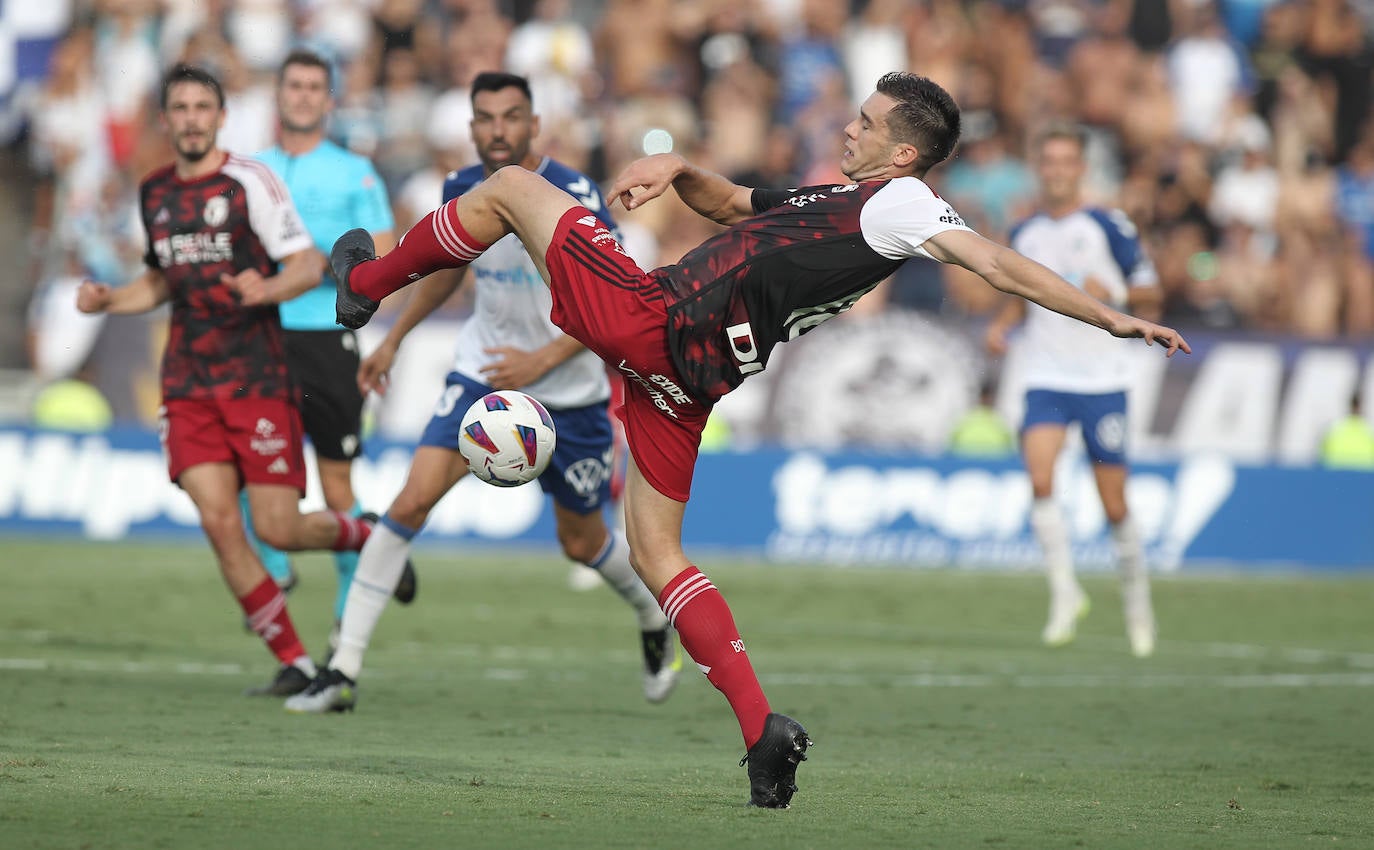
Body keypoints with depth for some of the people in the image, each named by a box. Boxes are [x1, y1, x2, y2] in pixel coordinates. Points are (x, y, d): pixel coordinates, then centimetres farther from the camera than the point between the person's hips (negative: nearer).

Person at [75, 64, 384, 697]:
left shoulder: (248, 181, -6)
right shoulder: (154, 193, 13)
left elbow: (309, 264, -7)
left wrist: (268, 287, -28)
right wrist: (108, 300, 9)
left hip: (257, 377, -5)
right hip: (188, 383, 5)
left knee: (277, 528, -8)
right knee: (219, 523, -9)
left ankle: (370, 536, 25)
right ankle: (295, 664, 1)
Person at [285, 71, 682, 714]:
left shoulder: (574, 198, -20)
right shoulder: (462, 191, -4)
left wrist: (541, 360, -29)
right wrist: (394, 339, 20)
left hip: (569, 391, -3)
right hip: (482, 372, 3)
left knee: (584, 544, 11)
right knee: (414, 498, -17)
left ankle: (655, 619, 46)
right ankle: (343, 671, -16)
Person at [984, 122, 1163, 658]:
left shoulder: (1109, 227, -3)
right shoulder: (1023, 235, 9)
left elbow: (1151, 295, 1)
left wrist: (1112, 293, -19)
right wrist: (1002, 324, 6)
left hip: (1103, 379, -2)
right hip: (1046, 378, 2)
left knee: (1115, 507, 2)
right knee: (1040, 478, -22)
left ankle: (1136, 595, 25)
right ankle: (1065, 591, -12)